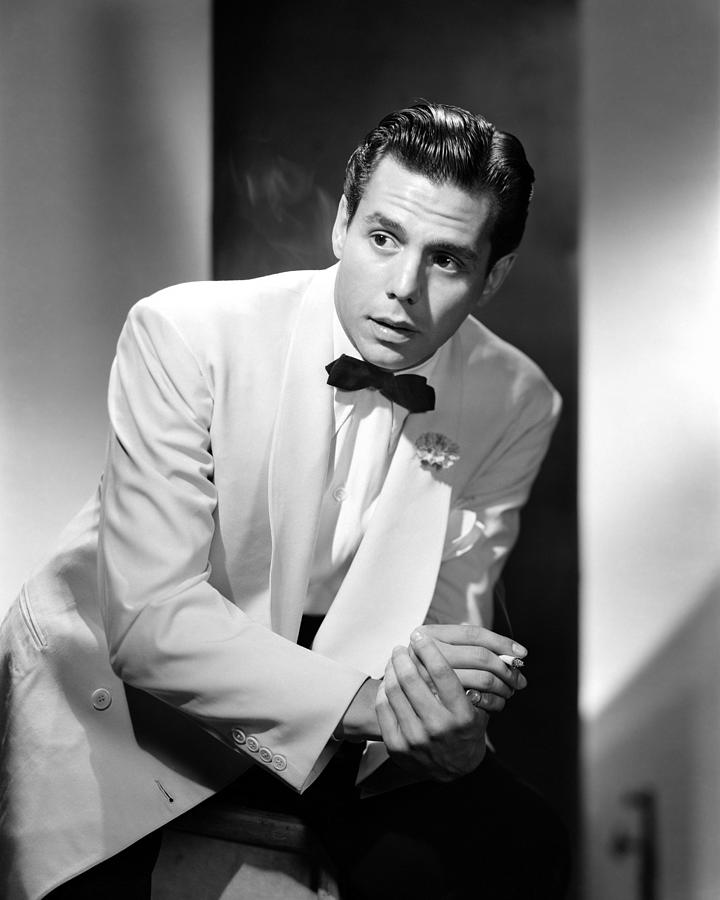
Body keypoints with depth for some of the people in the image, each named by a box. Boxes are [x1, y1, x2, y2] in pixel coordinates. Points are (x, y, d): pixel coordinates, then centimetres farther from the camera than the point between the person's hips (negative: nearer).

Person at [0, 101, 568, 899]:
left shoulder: (518, 406, -10)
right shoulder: (183, 334, -22)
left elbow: (445, 621, -5)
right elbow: (148, 616, -25)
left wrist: (449, 713, -30)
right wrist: (363, 696, -35)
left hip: (342, 712, 4)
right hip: (128, 679, -3)